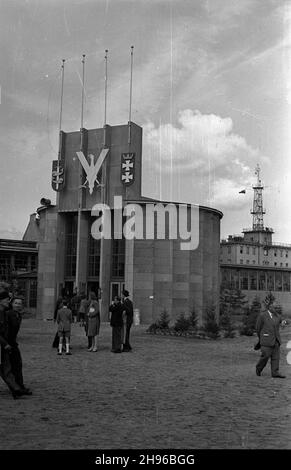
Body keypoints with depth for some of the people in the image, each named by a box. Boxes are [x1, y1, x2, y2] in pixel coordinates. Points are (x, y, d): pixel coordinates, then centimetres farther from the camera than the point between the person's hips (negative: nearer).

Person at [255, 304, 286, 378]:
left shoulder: (278, 317, 7)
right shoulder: (262, 315, -9)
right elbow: (258, 328, 0)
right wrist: (261, 338, 10)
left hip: (276, 341, 5)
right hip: (266, 341, -5)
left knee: (276, 357, 1)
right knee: (265, 356, -3)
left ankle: (275, 373, 4)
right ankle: (258, 368, 20)